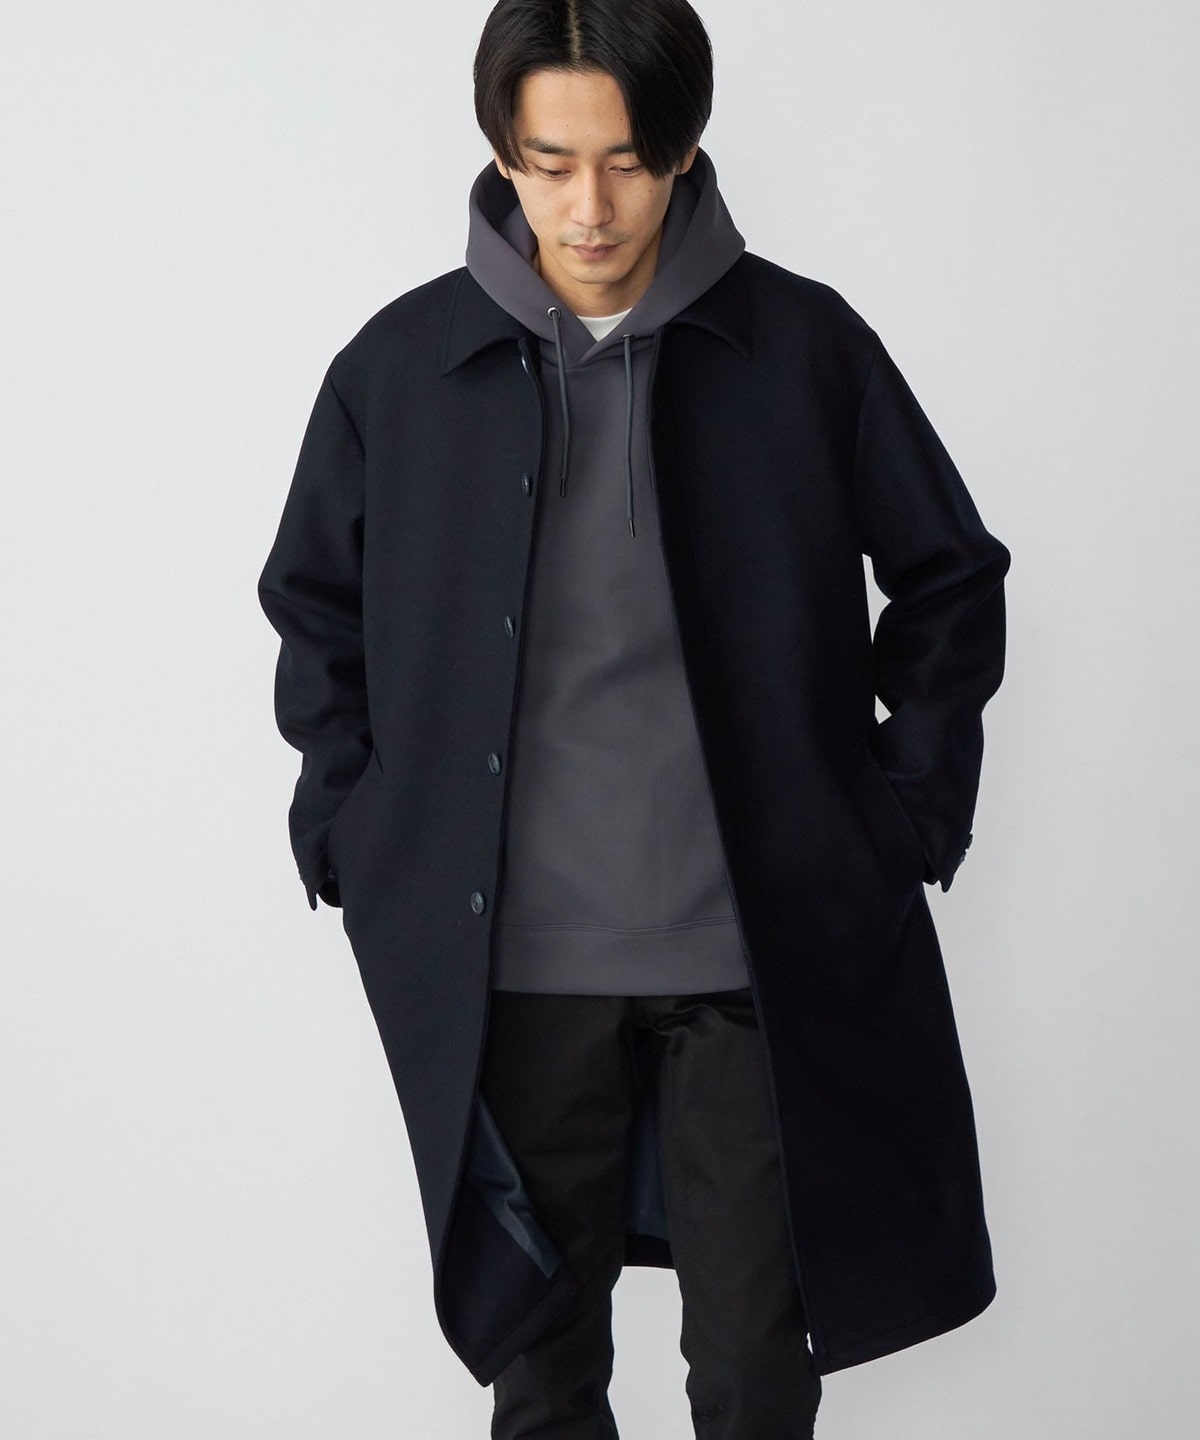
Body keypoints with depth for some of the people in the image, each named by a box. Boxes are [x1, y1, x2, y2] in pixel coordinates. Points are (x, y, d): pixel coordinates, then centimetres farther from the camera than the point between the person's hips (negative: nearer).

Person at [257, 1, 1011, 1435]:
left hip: (762, 948, -1)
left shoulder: (804, 346, -3)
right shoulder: (401, 365, -1)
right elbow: (314, 607, 12)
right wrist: (352, 835, 4)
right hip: (508, 956, 1)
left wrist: (910, 815, 1)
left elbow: (950, 578, 7)